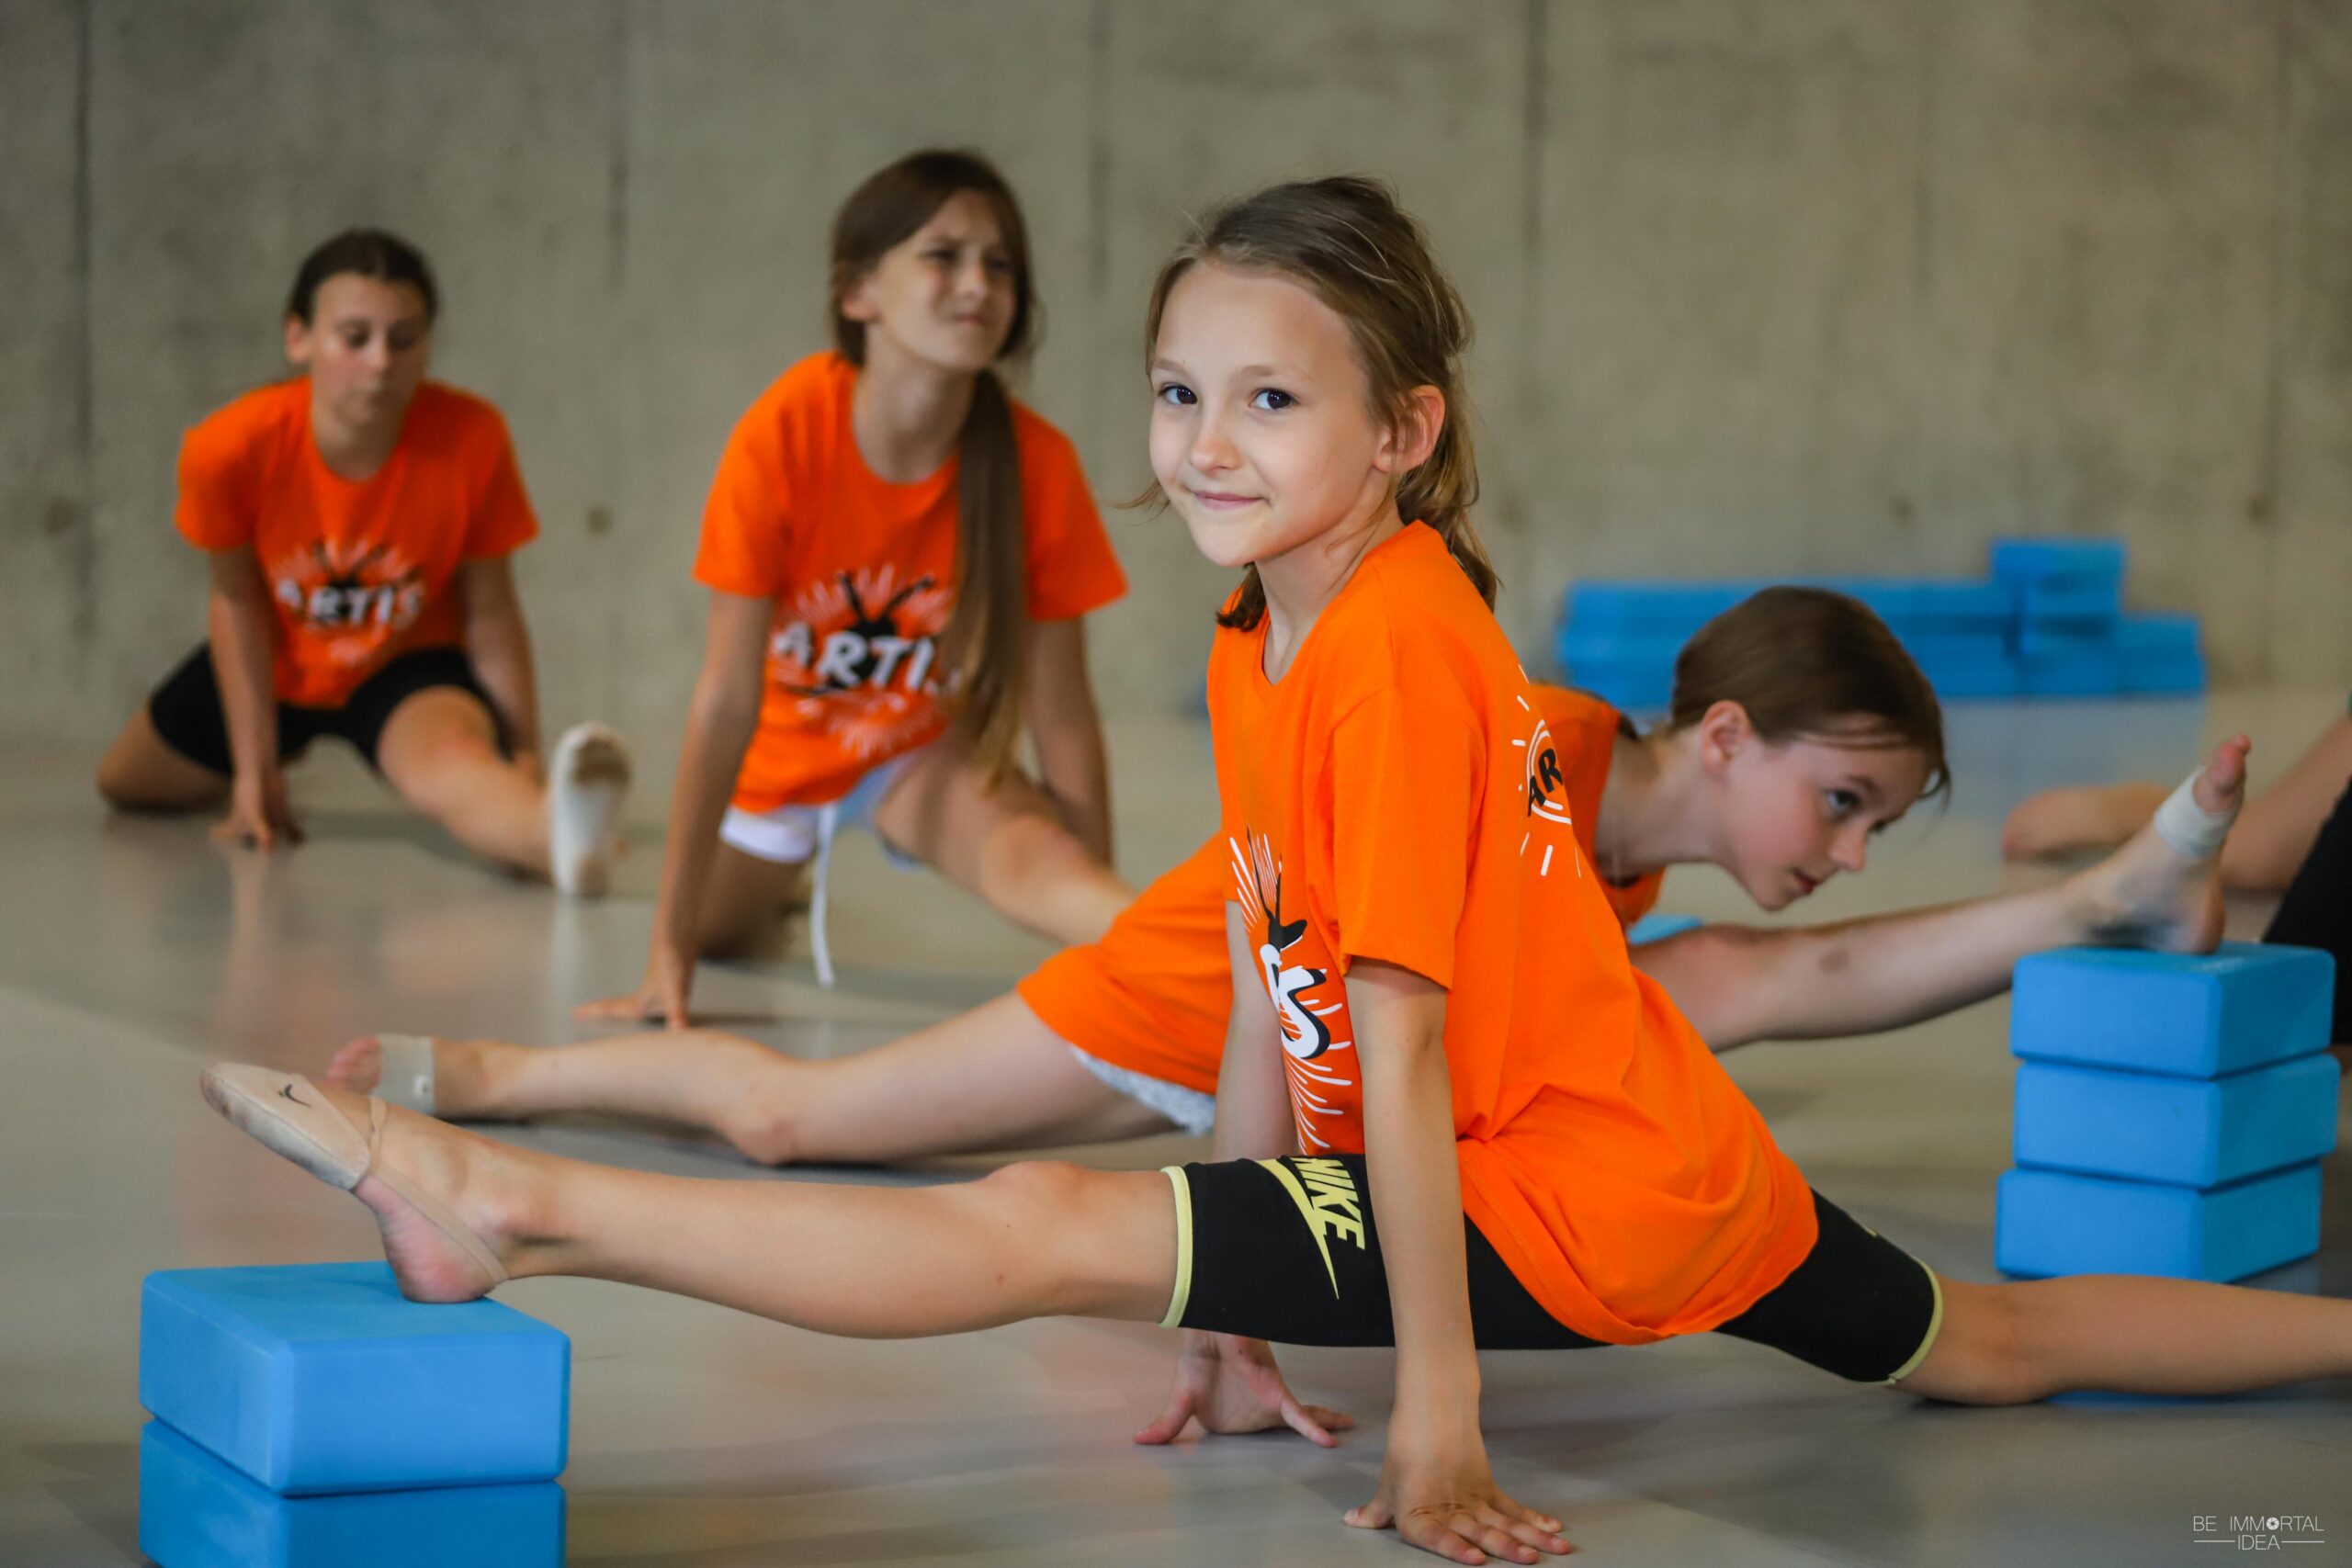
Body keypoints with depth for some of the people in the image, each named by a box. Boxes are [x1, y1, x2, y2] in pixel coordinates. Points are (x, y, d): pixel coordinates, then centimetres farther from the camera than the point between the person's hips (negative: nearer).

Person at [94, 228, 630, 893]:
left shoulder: (472, 437, -29)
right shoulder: (229, 448, -28)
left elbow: (490, 612, -15)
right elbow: (237, 601, -11)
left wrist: (525, 759, -16)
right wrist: (254, 769, -8)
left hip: (410, 664, -4)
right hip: (280, 668, 4)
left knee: (449, 755, -40)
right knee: (124, 787, 26)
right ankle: (286, 749, 55)